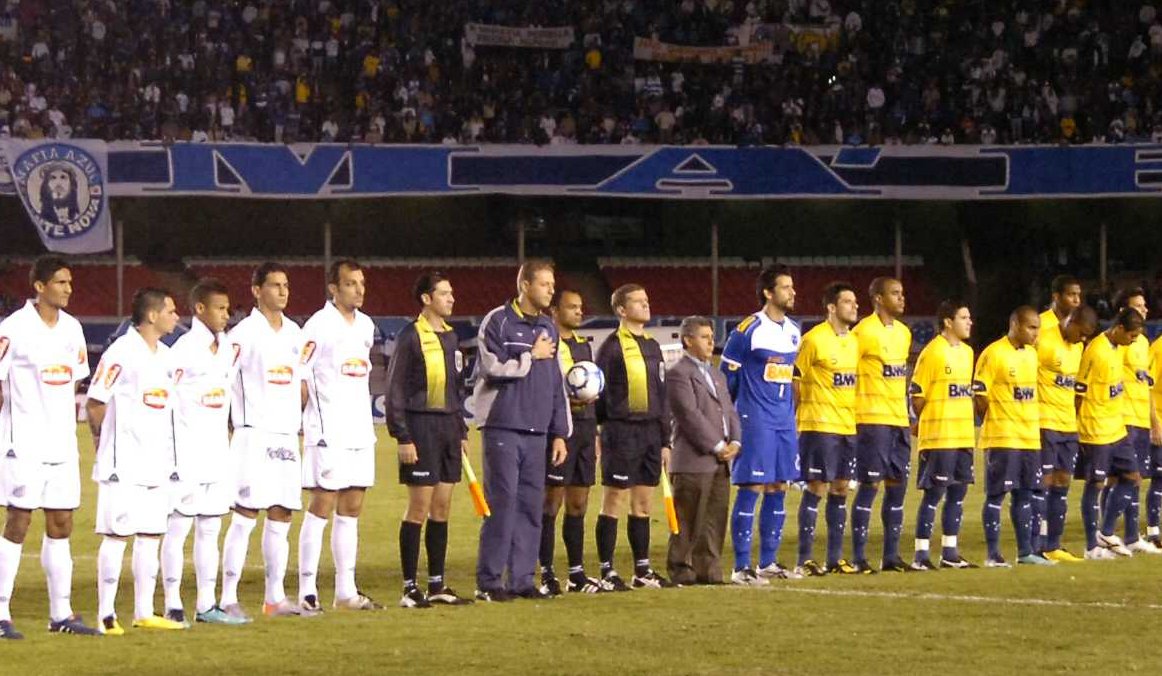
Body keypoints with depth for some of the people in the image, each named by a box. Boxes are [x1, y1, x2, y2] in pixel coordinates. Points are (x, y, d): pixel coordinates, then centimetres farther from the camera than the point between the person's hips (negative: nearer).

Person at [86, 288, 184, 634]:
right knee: (117, 534, -5)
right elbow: (95, 403, -10)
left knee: (151, 535, 9)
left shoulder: (166, 356, 13)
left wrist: (169, 454, 17)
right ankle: (106, 614, -2)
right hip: (124, 464, -8)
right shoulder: (121, 353, -12)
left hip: (157, 463, 8)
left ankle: (144, 613, 14)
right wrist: (105, 442, 0)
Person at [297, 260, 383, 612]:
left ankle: (346, 590, 12)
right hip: (327, 434, -7)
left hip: (360, 433, 7)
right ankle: (307, 590, -4)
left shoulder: (366, 325, 14)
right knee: (322, 507, -7)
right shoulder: (319, 326, -9)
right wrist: (302, 424, -11)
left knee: (351, 510, 8)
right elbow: (299, 377, -10)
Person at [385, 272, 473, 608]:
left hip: (448, 427, 7)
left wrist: (462, 430, 17)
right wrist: (402, 437, -15)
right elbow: (395, 390, -10)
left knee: (442, 508, 9)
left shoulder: (451, 337, 14)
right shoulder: (410, 337, -9)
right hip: (421, 427, -7)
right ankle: (410, 588, 0)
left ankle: (437, 585, 15)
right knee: (419, 508, -5)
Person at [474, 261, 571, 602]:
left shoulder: (548, 328, 16)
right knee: (502, 503, -9)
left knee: (531, 505, 4)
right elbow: (494, 368, -16)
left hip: (536, 431, 6)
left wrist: (560, 433, 15)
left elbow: (557, 385, 19)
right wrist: (533, 356, -6)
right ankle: (489, 581, -5)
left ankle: (522, 579, 9)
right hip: (503, 428, -6)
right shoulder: (498, 322, -4)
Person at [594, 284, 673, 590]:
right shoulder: (612, 346, -5)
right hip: (622, 432, -7)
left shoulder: (652, 347, 16)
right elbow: (599, 392, -7)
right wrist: (604, 431, -12)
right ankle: (607, 571, -1)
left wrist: (665, 440, 15)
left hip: (651, 432, 7)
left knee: (643, 504, 10)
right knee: (614, 501, -4)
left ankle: (643, 569, 16)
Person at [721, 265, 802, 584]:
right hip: (755, 422, -7)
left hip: (784, 422, 7)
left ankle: (768, 562, 16)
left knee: (778, 490, 8)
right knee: (751, 488, -8)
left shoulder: (793, 332, 12)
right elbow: (727, 377, -6)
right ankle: (741, 567, -5)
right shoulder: (748, 330, -10)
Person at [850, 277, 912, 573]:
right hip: (872, 420, -8)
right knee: (870, 485, -7)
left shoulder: (904, 333, 14)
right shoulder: (864, 332, -11)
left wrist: (904, 411, 17)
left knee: (897, 486, 8)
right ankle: (859, 557, -3)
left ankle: (891, 555, 13)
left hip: (899, 420, 8)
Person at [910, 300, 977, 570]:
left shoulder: (967, 352, 13)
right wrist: (928, 423, -3)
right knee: (934, 492, -6)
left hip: (963, 435, 8)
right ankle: (921, 555, -3)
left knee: (958, 492, 9)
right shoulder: (932, 352, -11)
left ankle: (949, 552, 16)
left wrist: (966, 421, 14)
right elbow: (916, 395, -11)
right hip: (938, 437, -8)